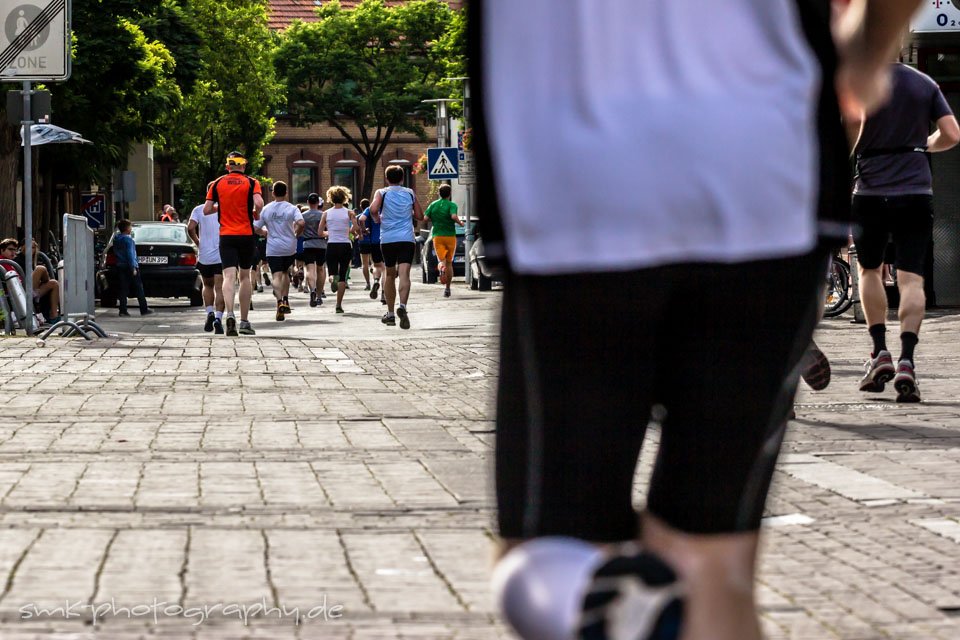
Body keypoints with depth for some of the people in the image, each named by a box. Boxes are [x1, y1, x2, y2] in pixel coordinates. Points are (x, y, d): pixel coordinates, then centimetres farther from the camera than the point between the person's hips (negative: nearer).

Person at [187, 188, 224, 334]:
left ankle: (210, 313, 4)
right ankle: (218, 318, -18)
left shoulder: (199, 210, 3)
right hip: (222, 255, -1)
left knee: (208, 286, 21)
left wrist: (198, 242, 5)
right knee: (220, 289, -2)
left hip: (205, 255, 1)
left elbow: (190, 228, -10)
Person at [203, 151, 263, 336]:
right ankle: (244, 322, 16)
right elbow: (258, 204, -16)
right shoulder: (251, 183, 0)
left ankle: (230, 314, -33)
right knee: (245, 276, 13)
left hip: (226, 236, 0)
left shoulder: (217, 184, 5)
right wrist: (256, 214, 5)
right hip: (246, 235, 0)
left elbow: (206, 210, 2)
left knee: (229, 276, -9)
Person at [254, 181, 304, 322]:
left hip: (273, 248, -1)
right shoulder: (292, 208, -4)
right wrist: (296, 234, 1)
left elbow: (256, 228, 2)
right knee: (285, 272, 22)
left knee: (277, 275, -7)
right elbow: (301, 223, -19)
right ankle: (285, 300, 17)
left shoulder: (266, 209, 1)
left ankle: (279, 301, -28)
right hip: (290, 247, 1)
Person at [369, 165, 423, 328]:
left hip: (387, 239, 0)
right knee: (404, 273, -13)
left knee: (390, 275, 15)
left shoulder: (382, 193, 5)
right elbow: (420, 216, 15)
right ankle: (402, 306, -37)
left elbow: (373, 209, -13)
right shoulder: (410, 193, 11)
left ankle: (390, 313, 21)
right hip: (407, 238, 0)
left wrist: (377, 219, 7)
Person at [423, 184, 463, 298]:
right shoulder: (452, 205, -4)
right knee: (449, 263, 11)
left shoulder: (433, 204, 6)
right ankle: (447, 288, 14)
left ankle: (441, 268, -41)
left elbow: (425, 217, -3)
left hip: (437, 236, 1)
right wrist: (460, 223, -3)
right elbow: (453, 216, -22)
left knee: (442, 260, -4)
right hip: (450, 235, -1)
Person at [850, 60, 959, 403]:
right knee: (911, 278, -2)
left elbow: (852, 130, -20)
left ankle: (880, 353, 9)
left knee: (869, 271, 18)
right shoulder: (926, 84, 6)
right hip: (917, 191, 1)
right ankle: (906, 361, -18)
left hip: (871, 191, -1)